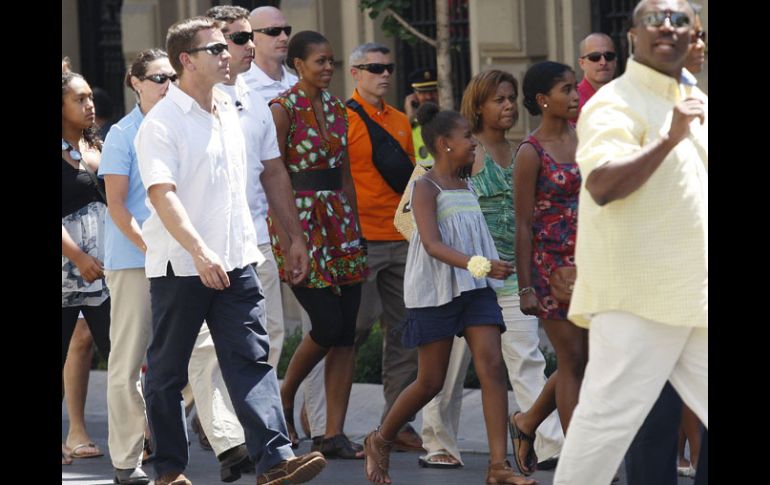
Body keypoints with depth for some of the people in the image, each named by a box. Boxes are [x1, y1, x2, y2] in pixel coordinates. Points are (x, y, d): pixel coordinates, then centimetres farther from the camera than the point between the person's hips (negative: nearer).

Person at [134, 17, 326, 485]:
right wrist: (200, 252, -31)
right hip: (180, 266, -6)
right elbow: (162, 195, -21)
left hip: (235, 260, 6)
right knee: (167, 372, 5)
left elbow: (267, 177, 23)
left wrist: (293, 236, 23)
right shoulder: (161, 124, -10)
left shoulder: (229, 112, 13)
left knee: (251, 359, -5)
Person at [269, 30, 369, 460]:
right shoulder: (283, 109, -7)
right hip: (300, 219, -7)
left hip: (339, 223, 7)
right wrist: (284, 240, -16)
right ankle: (285, 399, 13)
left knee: (346, 333, 0)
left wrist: (355, 228, 13)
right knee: (327, 325, -12)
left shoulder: (336, 109, 13)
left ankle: (335, 434, 2)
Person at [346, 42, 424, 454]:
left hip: (401, 241, 7)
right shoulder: (343, 118, -5)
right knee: (359, 324, -9)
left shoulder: (401, 122, 16)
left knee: (404, 333, 4)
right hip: (360, 240, -7)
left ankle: (398, 424, 7)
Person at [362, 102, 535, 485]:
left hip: (475, 288, 6)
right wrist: (477, 264, -33)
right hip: (436, 291, -6)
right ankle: (379, 442, 25)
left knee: (492, 367, -10)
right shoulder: (426, 187, -9)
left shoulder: (465, 186, 14)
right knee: (431, 382, 1)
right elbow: (433, 244, -21)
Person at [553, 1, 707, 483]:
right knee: (610, 415, -8)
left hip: (696, 294, 8)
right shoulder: (615, 104, -9)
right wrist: (670, 138, -29)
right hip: (639, 297, -8)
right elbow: (602, 185, -25)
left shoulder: (696, 102, 17)